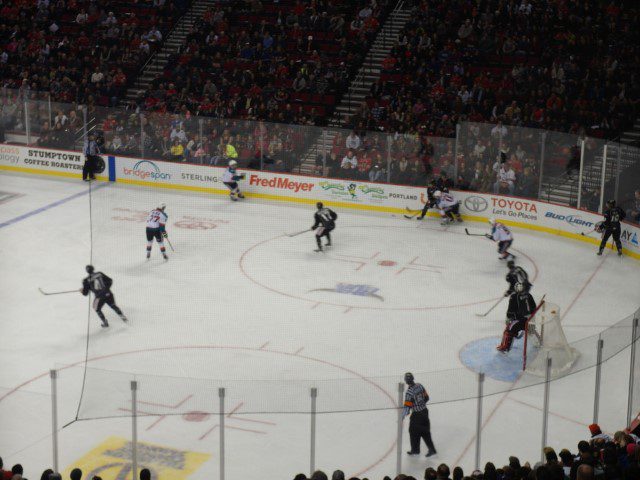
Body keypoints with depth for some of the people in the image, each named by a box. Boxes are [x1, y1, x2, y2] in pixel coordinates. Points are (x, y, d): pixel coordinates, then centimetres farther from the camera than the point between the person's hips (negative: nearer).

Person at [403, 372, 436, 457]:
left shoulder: (409, 392, -24)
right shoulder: (419, 386, -2)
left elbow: (407, 406, -25)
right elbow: (426, 398, 9)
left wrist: (402, 417, -21)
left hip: (416, 415, -7)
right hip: (424, 411, 7)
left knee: (414, 431, 11)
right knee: (425, 432, 15)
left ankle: (415, 450, 22)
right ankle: (431, 449, 17)